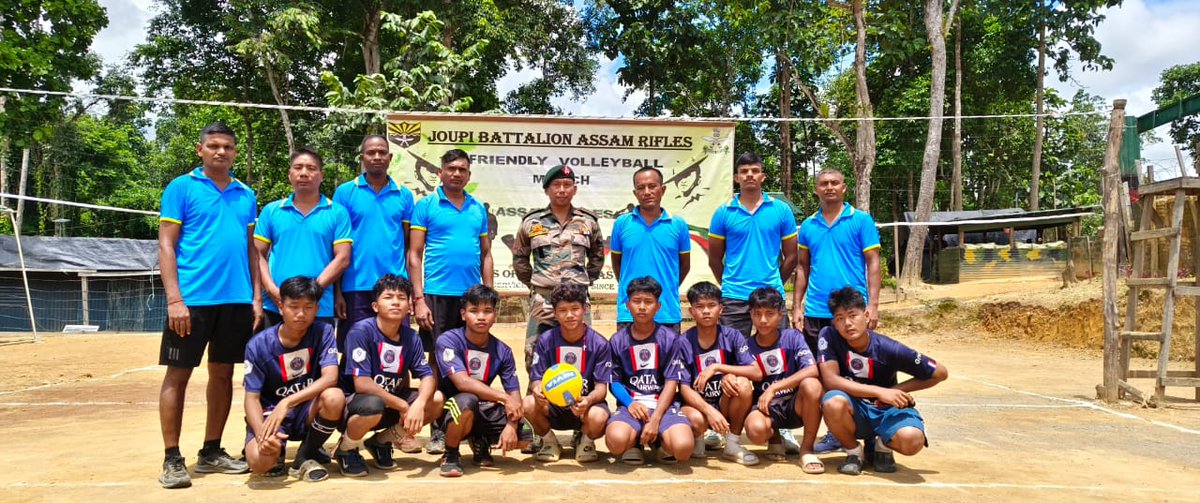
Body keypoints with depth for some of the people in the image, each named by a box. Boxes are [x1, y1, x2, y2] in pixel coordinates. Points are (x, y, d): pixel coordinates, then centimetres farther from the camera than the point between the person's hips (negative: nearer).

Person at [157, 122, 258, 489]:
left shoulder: (246, 195, 13)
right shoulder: (182, 187, 0)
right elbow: (166, 245, -5)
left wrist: (256, 297, 7)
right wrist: (174, 298, -13)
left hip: (236, 300, 5)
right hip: (192, 298, -5)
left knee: (223, 374, 11)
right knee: (178, 375, 1)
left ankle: (211, 453, 22)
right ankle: (172, 460, 9)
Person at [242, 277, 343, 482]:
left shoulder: (323, 332, -10)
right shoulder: (259, 345, -11)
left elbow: (330, 378, -23)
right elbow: (252, 397, -11)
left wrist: (287, 403, -35)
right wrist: (261, 433, -31)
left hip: (309, 410, 1)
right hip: (270, 411, -1)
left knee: (334, 397, -33)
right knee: (260, 461, -31)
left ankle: (305, 457, -6)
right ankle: (277, 452, 10)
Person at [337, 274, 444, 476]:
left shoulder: (411, 337, -2)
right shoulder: (361, 331, -19)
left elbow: (427, 376, -8)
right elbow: (361, 383, -25)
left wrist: (419, 404, -30)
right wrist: (403, 406, -23)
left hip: (391, 404, 6)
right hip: (354, 403, -6)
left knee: (437, 400, -13)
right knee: (374, 405, -38)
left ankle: (382, 441, 9)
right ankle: (345, 449, -4)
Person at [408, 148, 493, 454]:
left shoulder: (478, 208, 13)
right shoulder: (426, 205, 2)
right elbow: (414, 255, -1)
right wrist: (418, 299, -8)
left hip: (471, 296, 3)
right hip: (438, 294, -3)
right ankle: (438, 430, 10)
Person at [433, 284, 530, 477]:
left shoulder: (502, 351, -2)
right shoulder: (448, 340, -15)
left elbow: (514, 392, -5)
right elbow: (462, 382, -27)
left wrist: (511, 425, -24)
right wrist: (504, 398, -29)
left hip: (483, 410, 4)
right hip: (450, 410, -4)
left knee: (524, 434, -17)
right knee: (467, 400, -38)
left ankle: (480, 441, 15)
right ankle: (451, 454, -10)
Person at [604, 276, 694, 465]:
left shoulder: (669, 338, 3)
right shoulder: (617, 341, 6)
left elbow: (672, 382, -2)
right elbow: (615, 381, 8)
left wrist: (655, 420, -12)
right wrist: (630, 403, -14)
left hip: (663, 404, 0)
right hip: (631, 405, 0)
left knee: (683, 447, -30)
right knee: (616, 441, -34)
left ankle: (663, 442, 8)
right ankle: (635, 443, 5)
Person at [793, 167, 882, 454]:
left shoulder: (861, 220, 0)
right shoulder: (808, 226, 11)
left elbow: (873, 264, -3)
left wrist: (873, 305, -10)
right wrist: (796, 307, 8)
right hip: (815, 311, 4)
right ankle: (834, 432, 19)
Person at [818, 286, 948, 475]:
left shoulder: (889, 349, -17)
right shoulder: (829, 336, -16)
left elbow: (941, 373, -7)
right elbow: (831, 380, -25)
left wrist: (897, 389, -10)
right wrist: (880, 392, -28)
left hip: (887, 411, 0)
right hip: (854, 412, 1)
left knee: (912, 439, -34)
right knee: (833, 402, -35)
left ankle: (882, 446, 6)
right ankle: (854, 452, -3)